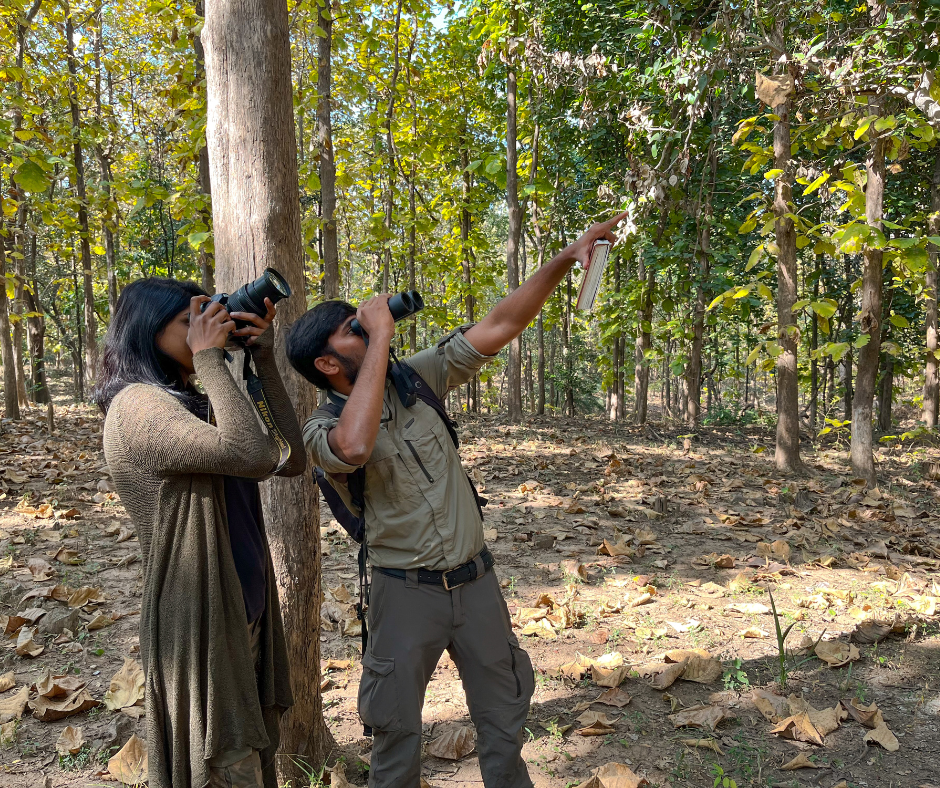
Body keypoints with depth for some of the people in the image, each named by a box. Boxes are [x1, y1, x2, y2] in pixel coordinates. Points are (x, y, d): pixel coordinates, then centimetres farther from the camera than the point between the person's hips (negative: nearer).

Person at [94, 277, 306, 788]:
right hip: (197, 621, -9)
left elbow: (291, 459, 2)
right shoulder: (138, 405, -18)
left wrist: (265, 363, -1)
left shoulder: (193, 405, 8)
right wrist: (209, 357, -22)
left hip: (243, 614, 9)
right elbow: (252, 454, -33)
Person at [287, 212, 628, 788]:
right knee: (397, 734, 14)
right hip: (406, 591, -3)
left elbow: (501, 326, -3)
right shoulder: (323, 431, -13)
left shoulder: (415, 379, -1)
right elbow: (356, 446, -39)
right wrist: (381, 336, -31)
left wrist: (564, 260, -12)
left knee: (505, 718, 18)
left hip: (476, 579, 4)